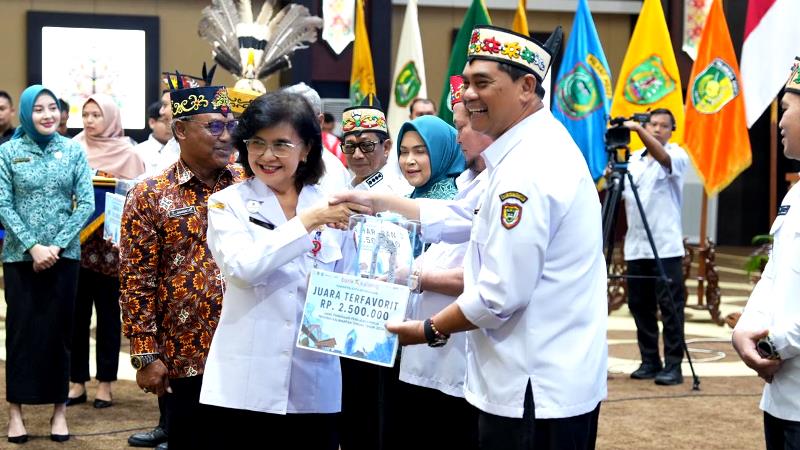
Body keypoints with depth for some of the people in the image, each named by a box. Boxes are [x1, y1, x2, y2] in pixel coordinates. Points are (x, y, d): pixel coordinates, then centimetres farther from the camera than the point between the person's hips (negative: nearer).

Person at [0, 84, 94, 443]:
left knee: (59, 330, 5)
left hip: (64, 255, 1)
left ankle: (59, 409, 12)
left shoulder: (73, 151, 3)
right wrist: (32, 246, -13)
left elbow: (86, 204, -1)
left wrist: (57, 245, -10)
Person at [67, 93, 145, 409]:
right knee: (76, 312, 4)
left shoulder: (127, 153, -1)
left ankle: (105, 383, 11)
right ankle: (78, 382, 13)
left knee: (107, 312, 4)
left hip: (110, 243, -3)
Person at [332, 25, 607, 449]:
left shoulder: (527, 171, -22)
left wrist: (430, 330, -9)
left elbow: (500, 295, -23)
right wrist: (377, 201, 17)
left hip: (535, 391, -10)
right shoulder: (535, 149, 12)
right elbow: (464, 218, 20)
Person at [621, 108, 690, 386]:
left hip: (666, 246, -5)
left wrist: (637, 129, -33)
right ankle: (650, 362, 15)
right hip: (636, 246, 5)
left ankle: (673, 365, -1)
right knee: (640, 306, 7)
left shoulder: (677, 155, -1)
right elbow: (621, 195, 15)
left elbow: (662, 156, -24)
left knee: (670, 308, -5)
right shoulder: (634, 159, 15)